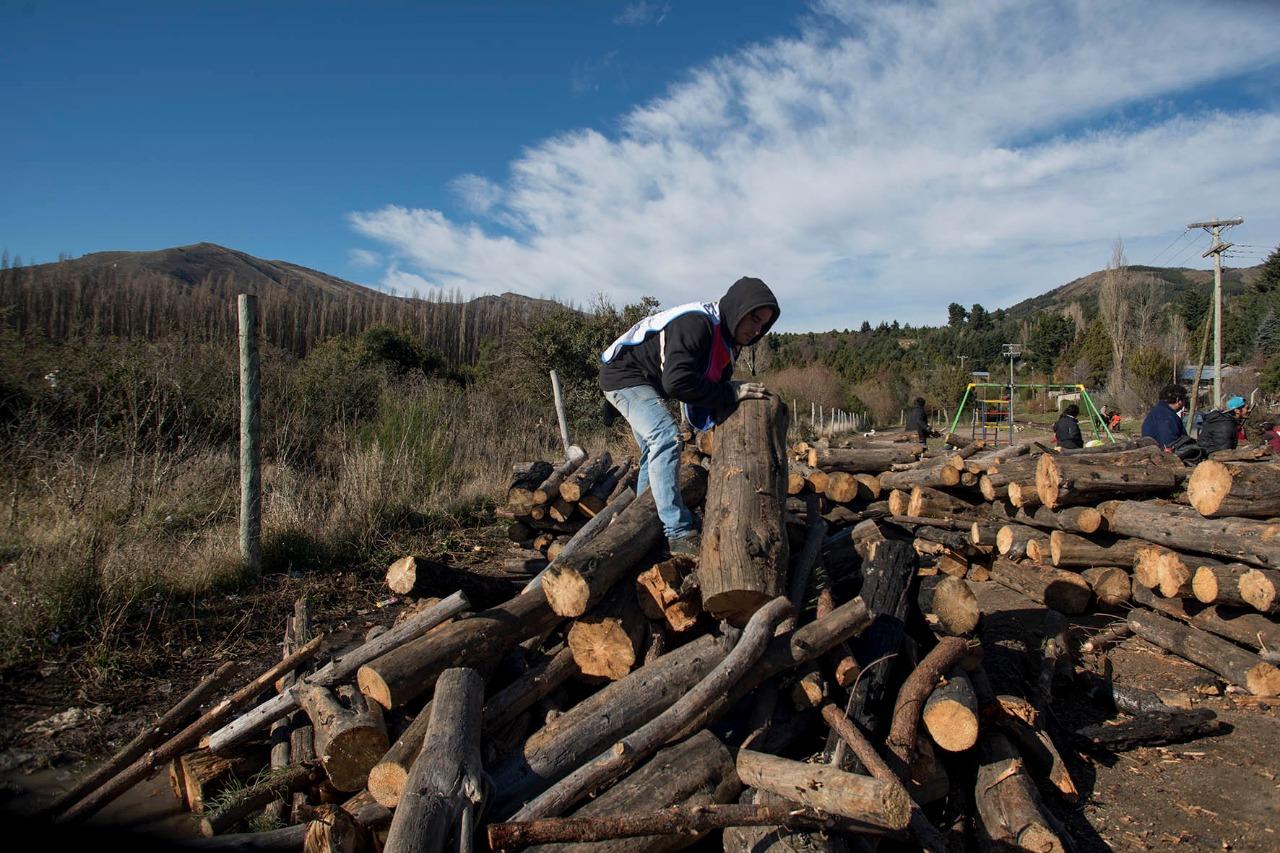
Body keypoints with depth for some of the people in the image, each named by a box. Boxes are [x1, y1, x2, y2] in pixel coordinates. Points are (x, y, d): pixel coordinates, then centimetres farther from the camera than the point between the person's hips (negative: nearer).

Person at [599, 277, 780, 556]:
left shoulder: (725, 341, 1)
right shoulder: (696, 323, -30)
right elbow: (677, 382, -40)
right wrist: (731, 392, -33)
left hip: (648, 383, 11)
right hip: (624, 374, -11)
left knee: (654, 452, 16)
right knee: (666, 438, -24)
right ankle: (679, 534, -25)